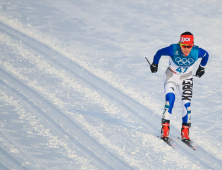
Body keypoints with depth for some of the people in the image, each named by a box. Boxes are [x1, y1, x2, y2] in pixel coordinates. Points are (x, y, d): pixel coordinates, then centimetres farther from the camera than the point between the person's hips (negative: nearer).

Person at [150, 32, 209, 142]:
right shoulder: (173, 50, -30)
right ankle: (165, 128, -15)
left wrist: (202, 67, 15)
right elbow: (159, 53, -11)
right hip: (171, 76, -2)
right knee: (170, 99, -22)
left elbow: (206, 55, 0)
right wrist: (154, 64, 6)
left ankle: (185, 132, 2)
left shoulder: (196, 52, -24)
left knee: (187, 104, -9)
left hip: (186, 79, 2)